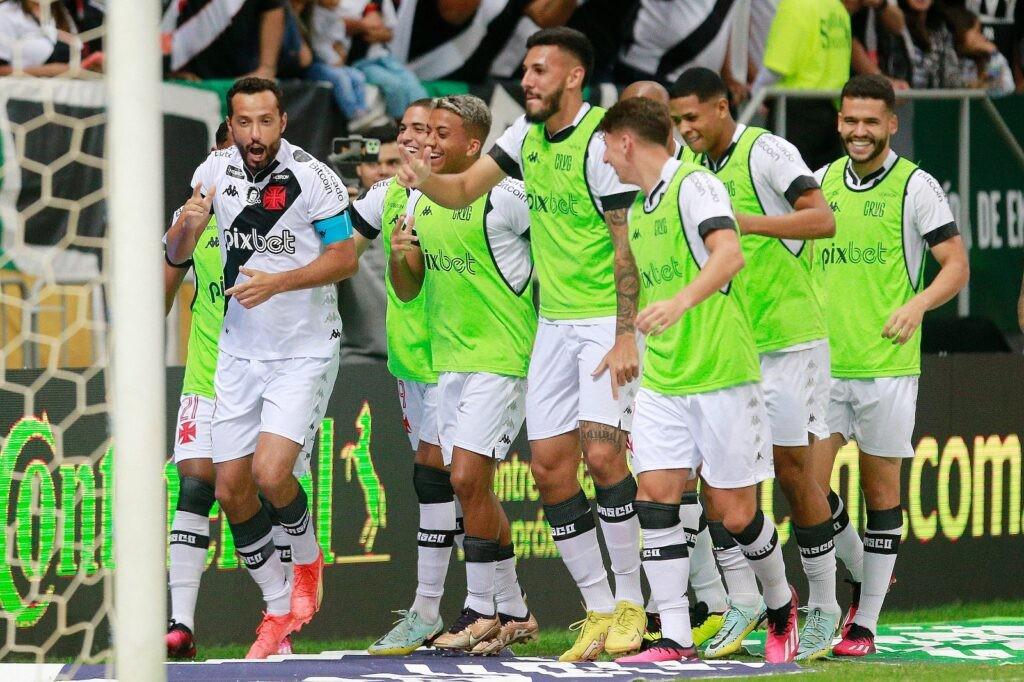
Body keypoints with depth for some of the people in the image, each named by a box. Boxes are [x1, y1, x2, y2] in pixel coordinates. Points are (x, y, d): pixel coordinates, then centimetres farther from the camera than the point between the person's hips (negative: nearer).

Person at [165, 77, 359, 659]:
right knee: (231, 489, 2)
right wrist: (187, 224, -16)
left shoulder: (313, 178, -15)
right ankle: (280, 611, 17)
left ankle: (308, 561, 12)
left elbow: (345, 259, -11)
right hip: (239, 351, 5)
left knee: (271, 474, -20)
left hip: (305, 353, -5)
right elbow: (176, 256, 6)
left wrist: (278, 282, -23)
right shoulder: (216, 172, 1)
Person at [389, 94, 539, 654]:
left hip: (500, 356, -8)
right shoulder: (419, 202, 11)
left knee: (468, 479, -14)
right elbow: (408, 290, 15)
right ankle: (513, 613, 16)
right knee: (472, 487, 8)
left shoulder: (504, 197, -12)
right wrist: (399, 256, -5)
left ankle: (482, 610, -4)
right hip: (448, 357, 8)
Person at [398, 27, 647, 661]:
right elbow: (464, 190, 13)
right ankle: (598, 609, 9)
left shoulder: (601, 140, -15)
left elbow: (627, 246, -17)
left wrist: (625, 335, -22)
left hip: (608, 318, -8)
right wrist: (426, 179, -10)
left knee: (602, 450, -20)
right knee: (549, 464, 2)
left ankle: (631, 602, -8)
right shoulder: (528, 134, 8)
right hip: (554, 322, 8)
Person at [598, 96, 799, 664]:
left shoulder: (694, 185, -10)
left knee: (735, 512, -1)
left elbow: (729, 254, -27)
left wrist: (681, 300, -42)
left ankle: (781, 605, 25)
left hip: (722, 372, -8)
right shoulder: (639, 210, 17)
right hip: (661, 381, 8)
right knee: (655, 495, -7)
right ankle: (674, 637, -5)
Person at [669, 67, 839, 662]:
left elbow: (823, 220, -23)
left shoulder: (766, 153, -12)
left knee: (793, 469, -2)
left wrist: (745, 221, -29)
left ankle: (823, 607, 9)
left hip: (788, 337, -6)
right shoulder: (691, 166, 9)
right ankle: (744, 602, 8)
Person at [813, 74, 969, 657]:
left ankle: (866, 623, 9)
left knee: (881, 489, 3)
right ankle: (863, 572, 22)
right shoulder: (822, 182, 10)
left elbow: (957, 265, -5)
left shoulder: (915, 186, -3)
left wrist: (917, 304, -22)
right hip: (824, 363, 4)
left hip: (887, 365, -4)